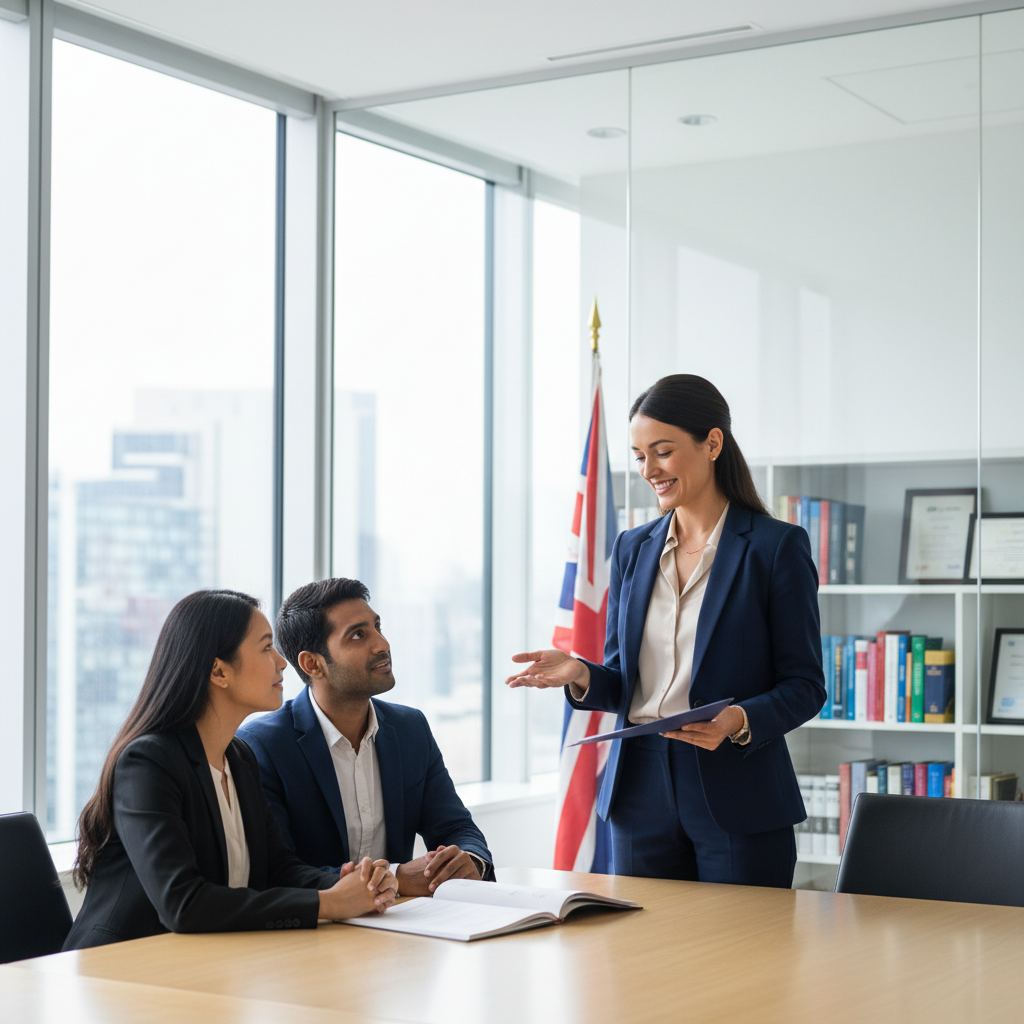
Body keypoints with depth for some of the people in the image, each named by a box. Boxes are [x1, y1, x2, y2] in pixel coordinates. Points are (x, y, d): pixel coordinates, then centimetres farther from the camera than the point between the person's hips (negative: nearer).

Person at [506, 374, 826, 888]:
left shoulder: (777, 547, -5)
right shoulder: (632, 548, 11)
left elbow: (804, 684, -5)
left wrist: (740, 722, -23)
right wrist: (581, 676, -7)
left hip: (737, 801, -4)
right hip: (641, 795, 5)